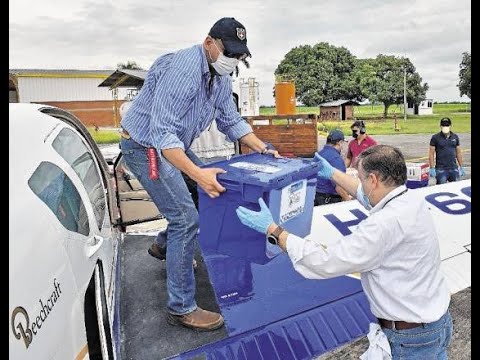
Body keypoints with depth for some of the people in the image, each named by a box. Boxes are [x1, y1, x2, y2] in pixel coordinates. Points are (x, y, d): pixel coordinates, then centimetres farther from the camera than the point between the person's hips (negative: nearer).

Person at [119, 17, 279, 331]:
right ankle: (181, 308, -3)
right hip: (146, 146, -9)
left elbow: (231, 121, 9)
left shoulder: (221, 77, 2)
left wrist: (262, 149, -1)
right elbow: (162, 133, -34)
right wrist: (197, 174, -43)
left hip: (172, 144, 10)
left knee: (207, 192, 18)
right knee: (186, 218, -15)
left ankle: (166, 245, 39)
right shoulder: (183, 69, -28)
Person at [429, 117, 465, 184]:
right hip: (441, 169, -4)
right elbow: (431, 154, -4)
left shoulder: (455, 137, 11)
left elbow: (458, 153, 14)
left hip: (454, 168, 4)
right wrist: (432, 168, -11)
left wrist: (461, 167, 10)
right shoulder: (435, 138, -2)